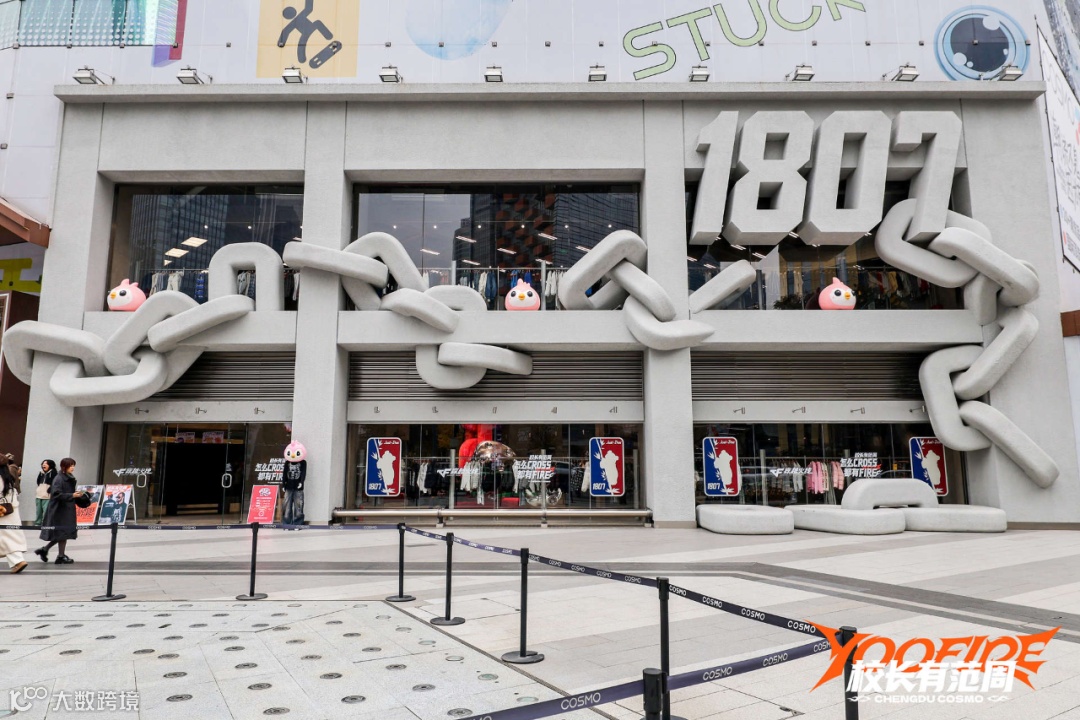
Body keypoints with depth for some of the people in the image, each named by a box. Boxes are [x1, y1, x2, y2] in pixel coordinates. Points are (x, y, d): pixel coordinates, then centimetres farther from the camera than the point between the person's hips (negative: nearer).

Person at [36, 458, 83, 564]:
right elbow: (57, 494, -22)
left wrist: (76, 493, 3)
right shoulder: (59, 479, -14)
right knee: (63, 532, -1)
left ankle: (44, 550, 24)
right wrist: (72, 495, -23)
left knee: (63, 533, 13)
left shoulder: (70, 478, 11)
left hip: (67, 510, 9)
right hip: (59, 510, -9)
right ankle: (61, 556, 9)